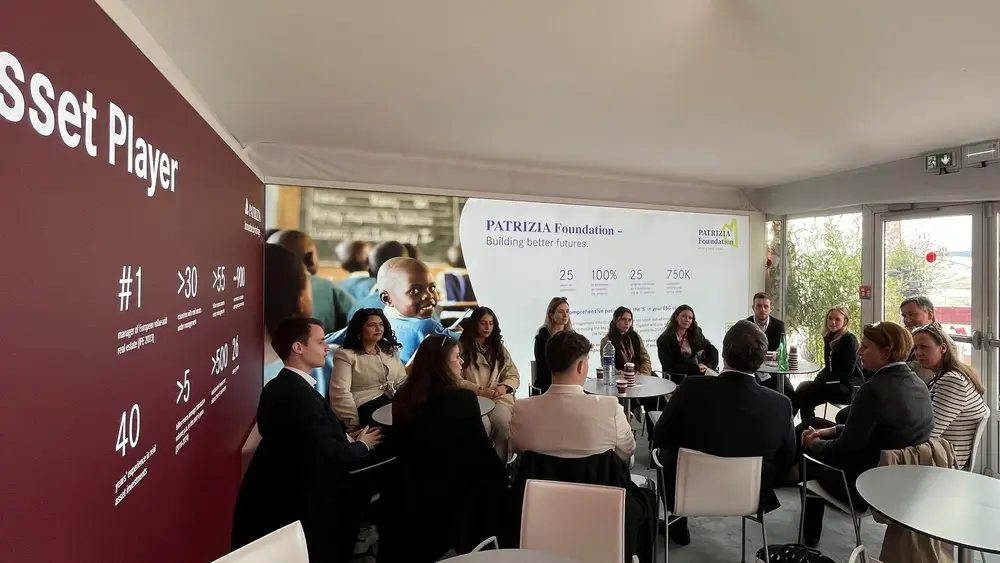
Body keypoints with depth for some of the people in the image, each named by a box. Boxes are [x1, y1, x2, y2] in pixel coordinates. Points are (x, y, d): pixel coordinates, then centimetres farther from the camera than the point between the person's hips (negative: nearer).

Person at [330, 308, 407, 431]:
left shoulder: (391, 350, 19)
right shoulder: (345, 354, 0)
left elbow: (402, 381, 15)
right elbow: (340, 392, -10)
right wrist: (354, 423, -18)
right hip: (366, 407, -5)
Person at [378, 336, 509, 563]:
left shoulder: (402, 397, -3)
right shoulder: (462, 398, -22)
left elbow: (405, 446, 11)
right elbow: (482, 450, -14)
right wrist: (501, 473, 4)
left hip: (409, 490, 6)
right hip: (451, 491, -6)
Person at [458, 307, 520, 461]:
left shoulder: (499, 348, 19)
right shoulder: (462, 347, 8)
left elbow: (514, 376, 14)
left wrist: (504, 387, -9)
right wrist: (480, 391, -13)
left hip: (499, 397, 2)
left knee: (501, 422, -32)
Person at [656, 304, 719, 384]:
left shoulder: (696, 334, 11)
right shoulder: (664, 340, -4)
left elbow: (712, 350, 11)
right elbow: (669, 367, -10)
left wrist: (709, 366, -8)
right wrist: (695, 368, -15)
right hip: (677, 381, -5)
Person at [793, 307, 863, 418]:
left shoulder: (850, 340, -11)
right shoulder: (829, 339, 12)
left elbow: (847, 371, -17)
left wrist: (823, 378, -17)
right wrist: (820, 376, -2)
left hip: (850, 386, -7)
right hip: (836, 383, 7)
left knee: (805, 390, -25)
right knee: (803, 386, -17)